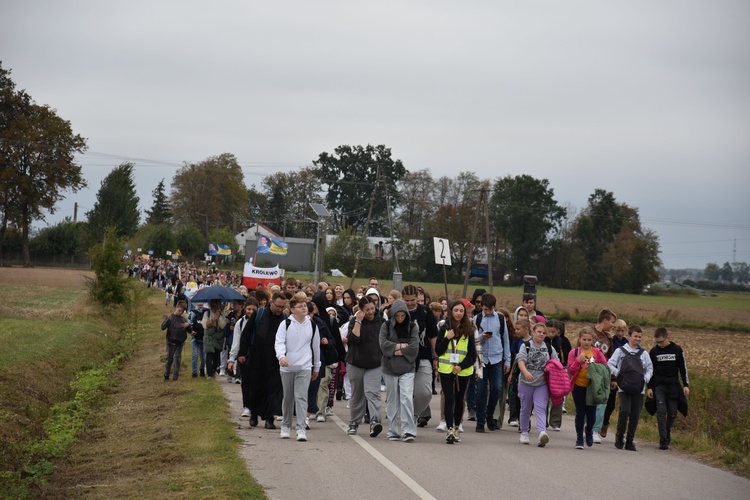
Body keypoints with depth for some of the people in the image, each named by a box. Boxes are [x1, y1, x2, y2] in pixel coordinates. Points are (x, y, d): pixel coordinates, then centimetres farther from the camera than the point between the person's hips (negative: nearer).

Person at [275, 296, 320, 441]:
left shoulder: (312, 325, 6)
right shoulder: (285, 324, -1)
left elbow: (316, 346, 15)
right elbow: (279, 342, -9)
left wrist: (316, 367, 19)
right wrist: (281, 356, -29)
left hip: (304, 367, 0)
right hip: (286, 367, 0)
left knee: (301, 397, -11)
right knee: (287, 397, 12)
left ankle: (301, 429, -13)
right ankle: (285, 426, 26)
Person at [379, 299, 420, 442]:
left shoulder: (412, 327, 3)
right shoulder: (386, 326, 3)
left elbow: (414, 348, -8)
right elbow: (384, 344, -10)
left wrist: (396, 350, -11)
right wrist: (402, 346, -9)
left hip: (407, 369, -1)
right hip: (390, 368, 1)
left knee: (407, 398, -13)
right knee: (392, 400, 7)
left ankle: (408, 431, -14)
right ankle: (393, 431, 13)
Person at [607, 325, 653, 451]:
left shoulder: (644, 353, 11)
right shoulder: (620, 351, 3)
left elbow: (649, 368, 16)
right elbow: (610, 364, 2)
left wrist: (645, 379, -1)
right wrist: (618, 374, -11)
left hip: (639, 389, 3)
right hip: (624, 388, -3)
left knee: (635, 415, 1)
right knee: (625, 411, -17)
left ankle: (630, 440, 11)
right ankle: (619, 436, 0)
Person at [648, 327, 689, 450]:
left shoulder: (677, 350, -1)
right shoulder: (654, 351, 0)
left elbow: (683, 368, 4)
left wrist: (685, 385, -1)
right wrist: (650, 387, 1)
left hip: (673, 385, 1)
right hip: (659, 386, 0)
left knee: (672, 412, 3)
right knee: (661, 411, -12)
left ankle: (667, 432, 30)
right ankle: (663, 440, -12)